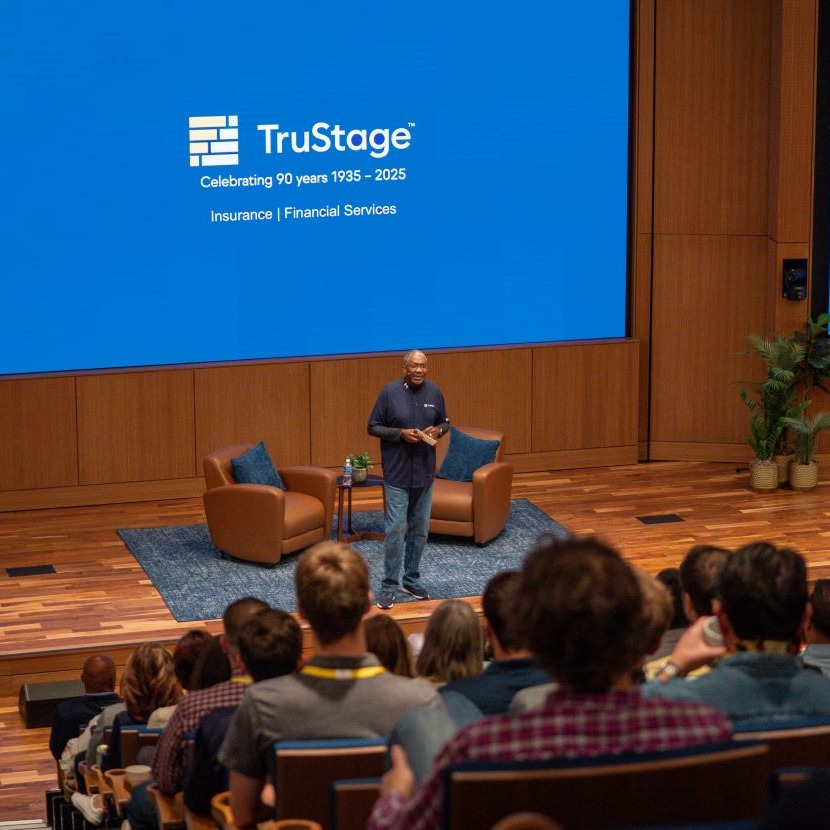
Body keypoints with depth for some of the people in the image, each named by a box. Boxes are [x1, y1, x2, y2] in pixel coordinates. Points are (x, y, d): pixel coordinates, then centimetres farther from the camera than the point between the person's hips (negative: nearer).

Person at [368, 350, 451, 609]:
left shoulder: (434, 392, 2)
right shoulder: (389, 392, -8)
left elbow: (445, 422, 14)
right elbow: (373, 427, -4)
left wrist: (438, 430, -9)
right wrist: (400, 433, -18)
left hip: (425, 474, 4)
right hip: (397, 474, -4)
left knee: (420, 531, 11)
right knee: (396, 531, -6)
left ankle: (411, 581, 25)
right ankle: (389, 586, 3)